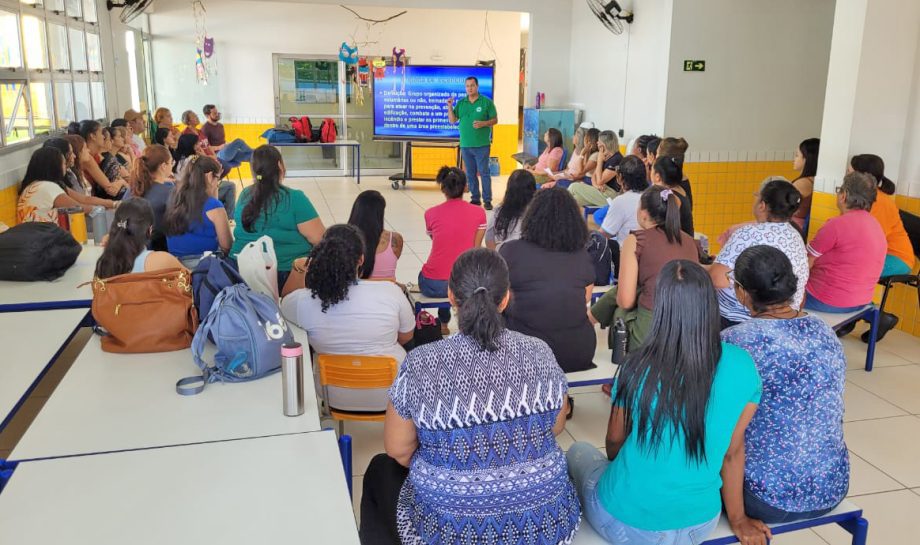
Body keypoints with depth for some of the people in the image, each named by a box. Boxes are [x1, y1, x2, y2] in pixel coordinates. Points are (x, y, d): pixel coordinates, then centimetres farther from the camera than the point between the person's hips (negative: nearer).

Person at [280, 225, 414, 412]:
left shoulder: (304, 301, -20)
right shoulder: (391, 292, -21)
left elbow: (284, 303, 6)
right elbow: (406, 336, -2)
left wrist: (297, 270, 2)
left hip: (336, 401, 1)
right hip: (389, 397, -1)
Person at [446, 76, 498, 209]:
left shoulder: (487, 102, -1)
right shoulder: (461, 103, 10)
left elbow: (495, 120, 1)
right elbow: (452, 121, 9)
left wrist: (483, 123, -17)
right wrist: (450, 107, -5)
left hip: (482, 145, -4)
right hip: (465, 145, 4)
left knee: (484, 172, -4)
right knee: (470, 174, 9)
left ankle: (487, 200, 1)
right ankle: (475, 198, 19)